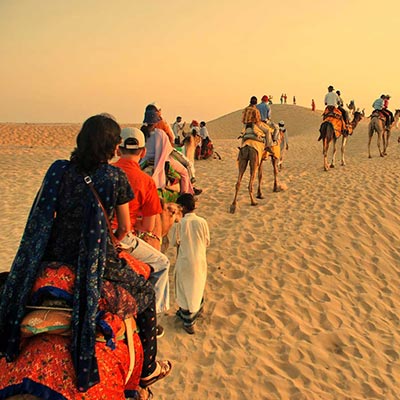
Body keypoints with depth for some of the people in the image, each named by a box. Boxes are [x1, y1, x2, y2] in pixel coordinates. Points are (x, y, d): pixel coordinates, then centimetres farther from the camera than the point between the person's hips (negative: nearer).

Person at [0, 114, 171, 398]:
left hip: (54, 258, 5)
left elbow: (45, 218, 8)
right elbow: (124, 229, 2)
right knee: (145, 292, 22)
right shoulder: (115, 176, -8)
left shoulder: (58, 170, 1)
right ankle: (149, 369, 31)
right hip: (97, 265, -4)